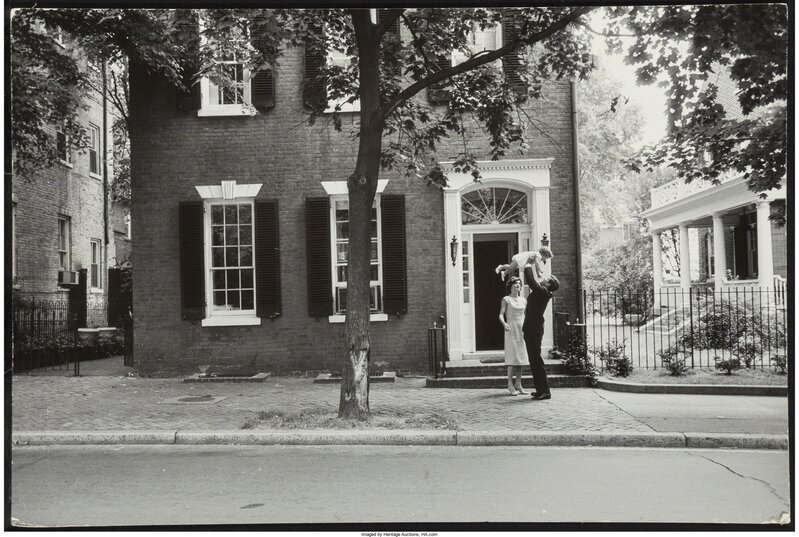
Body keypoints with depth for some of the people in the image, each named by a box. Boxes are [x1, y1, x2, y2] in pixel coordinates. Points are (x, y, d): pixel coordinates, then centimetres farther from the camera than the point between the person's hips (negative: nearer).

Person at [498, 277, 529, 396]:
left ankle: (518, 384, 8)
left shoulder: (523, 300, 14)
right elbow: (501, 315, -6)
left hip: (522, 330, 5)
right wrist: (504, 323, -25)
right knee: (512, 357, -9)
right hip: (511, 330, -5)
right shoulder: (506, 299, 0)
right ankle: (510, 384, -6)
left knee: (521, 357, 3)